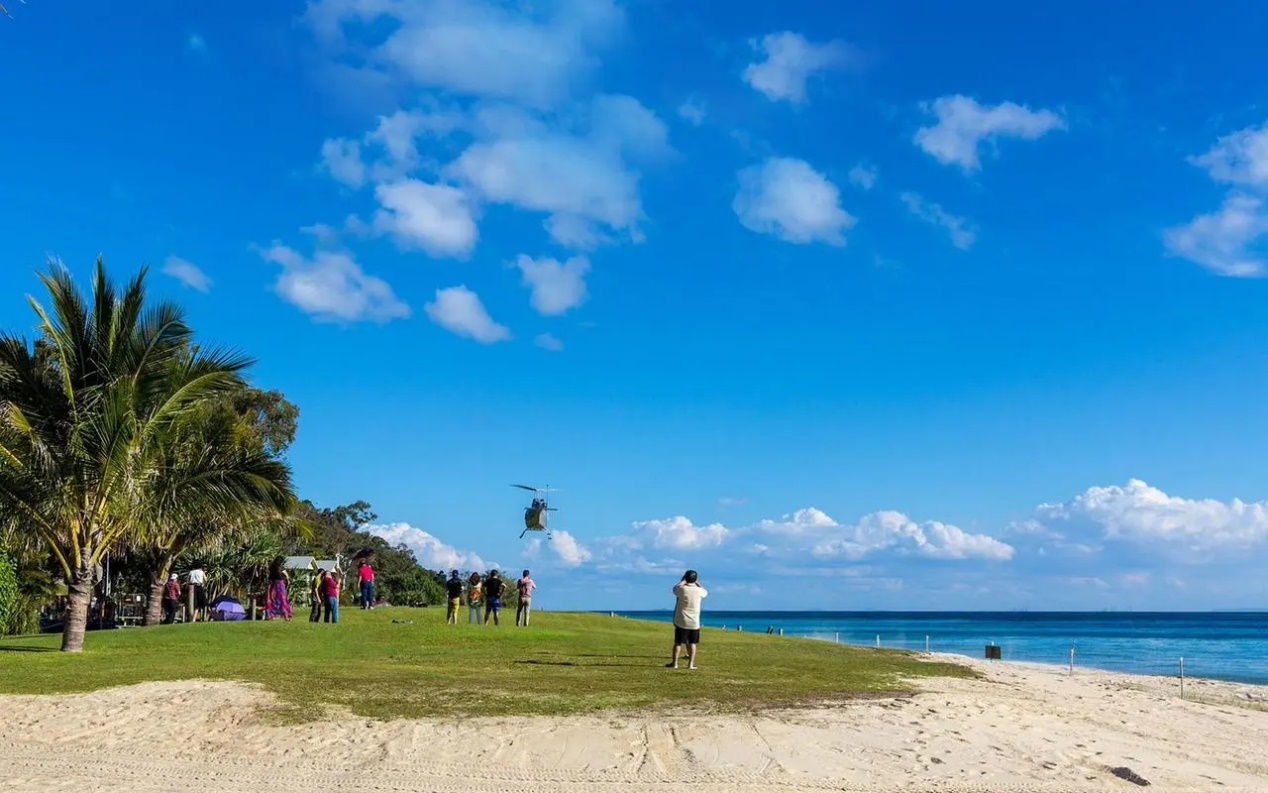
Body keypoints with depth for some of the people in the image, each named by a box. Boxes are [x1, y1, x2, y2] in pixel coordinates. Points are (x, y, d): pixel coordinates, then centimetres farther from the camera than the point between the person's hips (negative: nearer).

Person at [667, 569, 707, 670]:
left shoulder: (682, 589, -11)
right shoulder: (699, 590, -7)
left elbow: (675, 588, 13)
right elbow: (705, 593, 18)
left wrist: (683, 581, 19)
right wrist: (697, 583, 20)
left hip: (681, 621, -1)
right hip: (694, 622, 1)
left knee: (678, 642, 6)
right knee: (692, 643, 8)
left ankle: (674, 662, 7)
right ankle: (691, 664, 8)